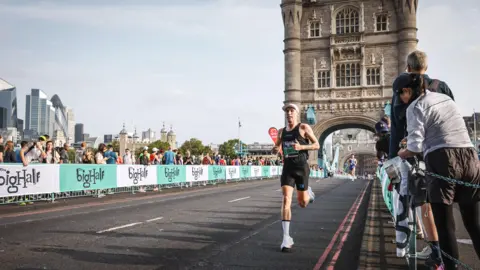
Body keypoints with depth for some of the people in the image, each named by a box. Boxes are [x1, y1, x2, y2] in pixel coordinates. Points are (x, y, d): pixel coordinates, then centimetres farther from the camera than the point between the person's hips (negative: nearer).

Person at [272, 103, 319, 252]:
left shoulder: (304, 127, -2)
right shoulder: (281, 131, 11)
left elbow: (317, 145, -2)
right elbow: (276, 148, 22)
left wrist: (302, 147, -19)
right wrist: (275, 149, -3)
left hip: (301, 167, -2)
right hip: (287, 168, 3)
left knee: (302, 203, 7)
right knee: (286, 200, -12)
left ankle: (308, 192, 46)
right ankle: (286, 237, -11)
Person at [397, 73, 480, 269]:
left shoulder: (415, 106, 1)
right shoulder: (446, 98, 23)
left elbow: (415, 147, -8)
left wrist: (402, 153, 13)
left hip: (442, 160, -6)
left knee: (445, 225, 1)